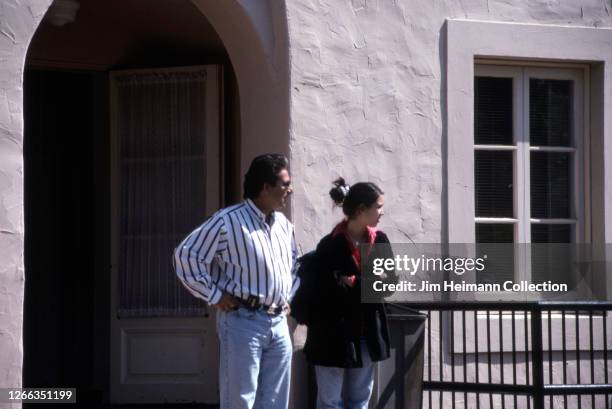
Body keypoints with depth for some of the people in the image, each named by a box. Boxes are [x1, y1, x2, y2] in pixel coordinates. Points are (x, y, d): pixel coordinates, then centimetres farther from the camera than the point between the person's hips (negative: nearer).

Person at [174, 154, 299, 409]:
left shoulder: (284, 225, 11)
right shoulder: (228, 221, -12)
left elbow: (295, 263, 31)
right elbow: (186, 255, -12)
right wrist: (214, 296, -12)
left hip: (278, 322, 7)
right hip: (243, 321, -7)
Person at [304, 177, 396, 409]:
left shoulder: (379, 241, 4)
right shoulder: (331, 246, -13)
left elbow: (390, 281, -1)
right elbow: (329, 292, -20)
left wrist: (355, 283, -16)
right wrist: (372, 282, -16)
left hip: (368, 333, 6)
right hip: (334, 335, -6)